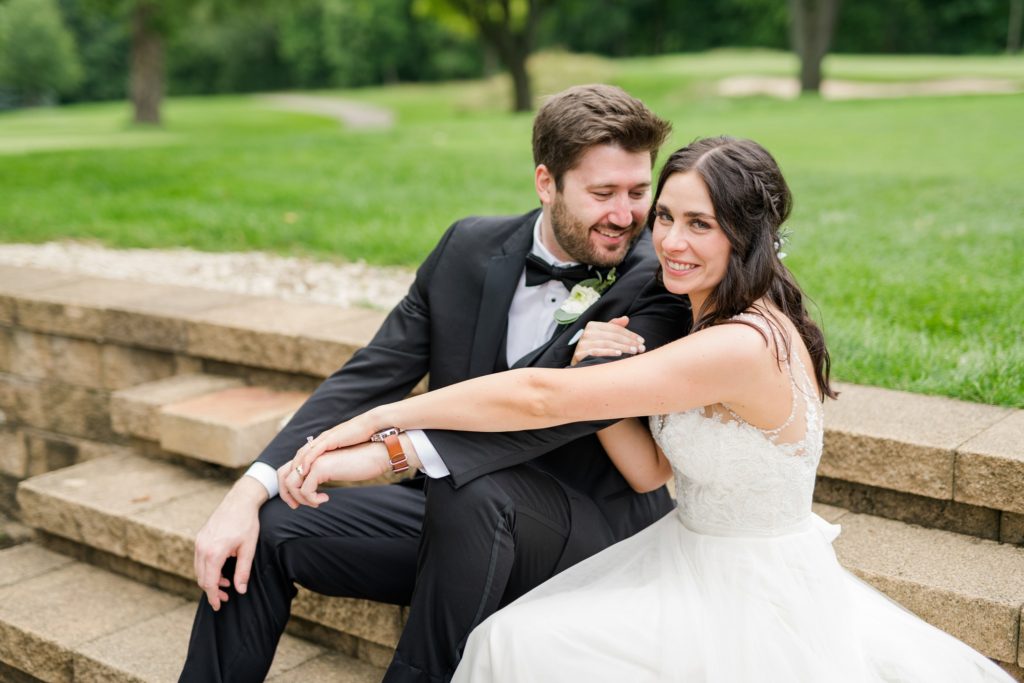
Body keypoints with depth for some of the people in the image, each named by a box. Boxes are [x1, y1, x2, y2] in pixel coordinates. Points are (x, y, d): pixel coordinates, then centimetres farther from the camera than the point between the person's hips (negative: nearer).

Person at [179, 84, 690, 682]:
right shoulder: (470, 247, -1)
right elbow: (371, 377, -2)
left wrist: (393, 448, -41)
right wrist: (250, 491, -14)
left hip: (590, 535, -4)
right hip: (455, 514, 5)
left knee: (476, 489, -35)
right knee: (265, 530, -7)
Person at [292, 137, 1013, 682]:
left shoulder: (744, 346, -30)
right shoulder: (715, 325, 1)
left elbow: (542, 397, -32)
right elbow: (652, 470, 1)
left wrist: (376, 420, -27)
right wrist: (597, 373, -12)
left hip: (751, 596, -8)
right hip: (693, 554, 8)